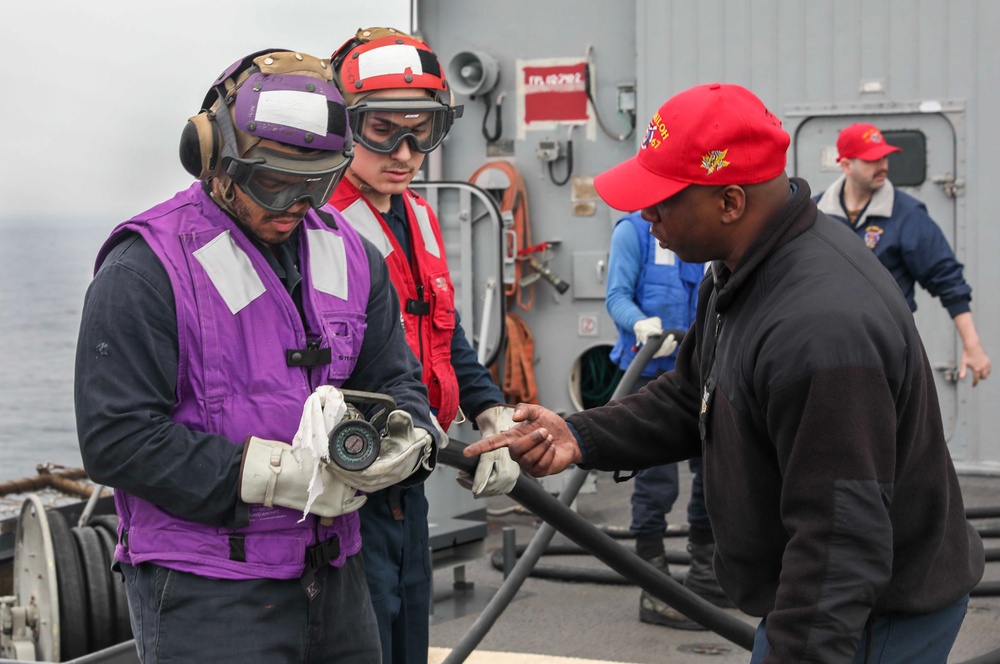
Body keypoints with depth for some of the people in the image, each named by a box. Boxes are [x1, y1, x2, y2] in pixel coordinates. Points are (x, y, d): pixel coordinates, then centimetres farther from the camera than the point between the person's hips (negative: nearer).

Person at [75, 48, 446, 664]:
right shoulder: (144, 270, -12)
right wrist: (279, 474, -24)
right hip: (204, 592, -6)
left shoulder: (351, 255, 8)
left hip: (335, 580, 6)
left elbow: (397, 379, 14)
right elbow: (117, 439, -18)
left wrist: (407, 440, -12)